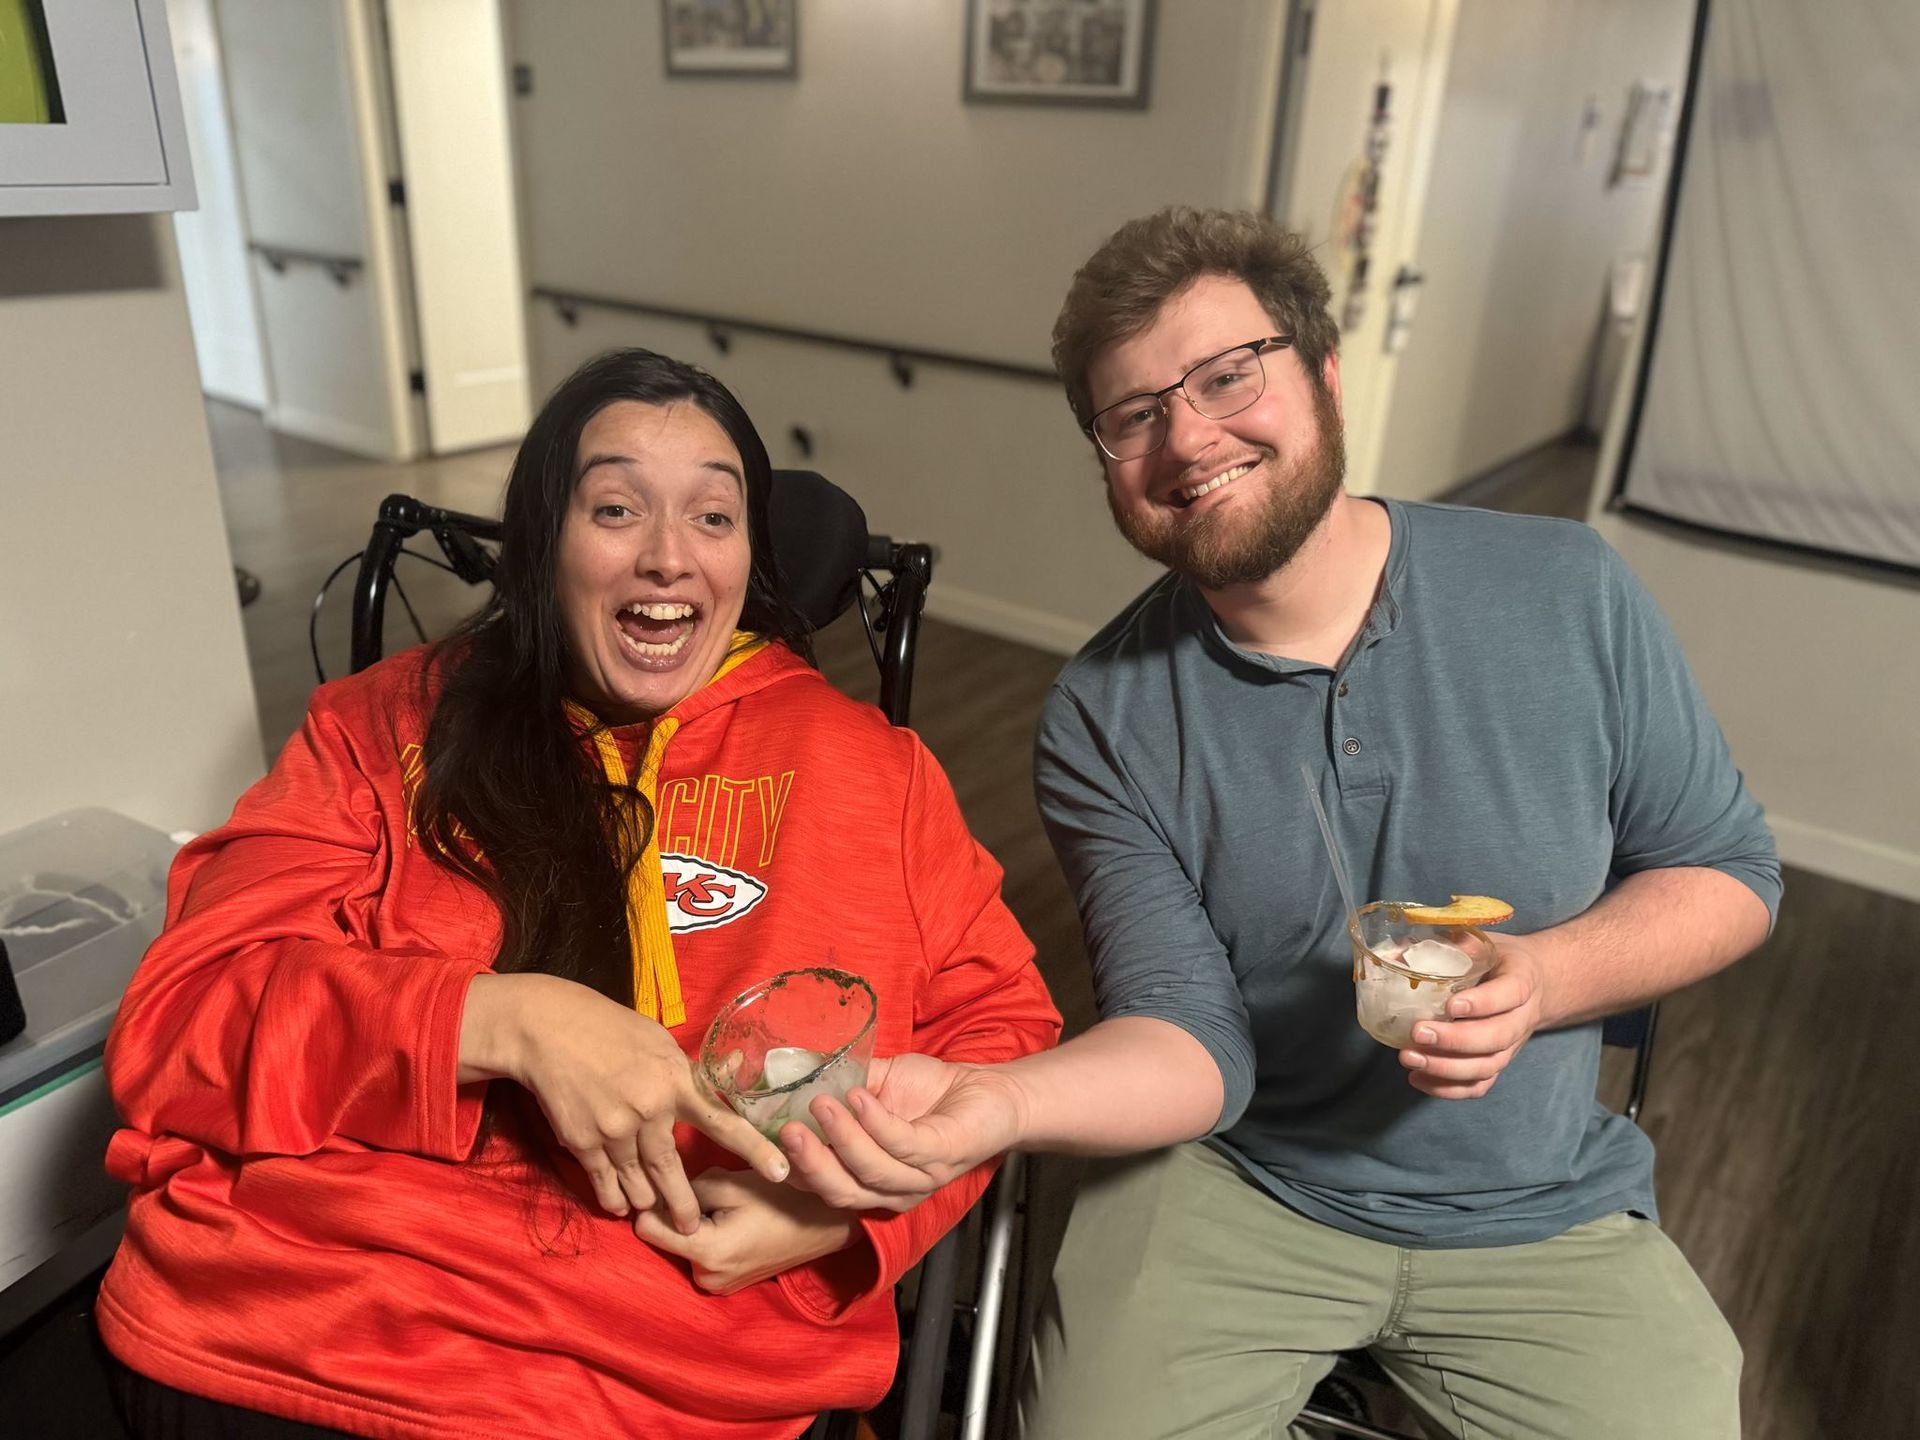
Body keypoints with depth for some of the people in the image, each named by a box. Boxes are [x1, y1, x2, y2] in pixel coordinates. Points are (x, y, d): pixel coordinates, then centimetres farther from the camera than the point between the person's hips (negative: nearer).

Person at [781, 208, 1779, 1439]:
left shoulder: (1571, 594, -10)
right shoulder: (1103, 720, -12)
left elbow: (1731, 872, 1)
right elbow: (1191, 1042, -16)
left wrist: (1544, 978, -19)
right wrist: (994, 1102, -37)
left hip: (1541, 1214, 2)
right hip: (1231, 1185, -1)